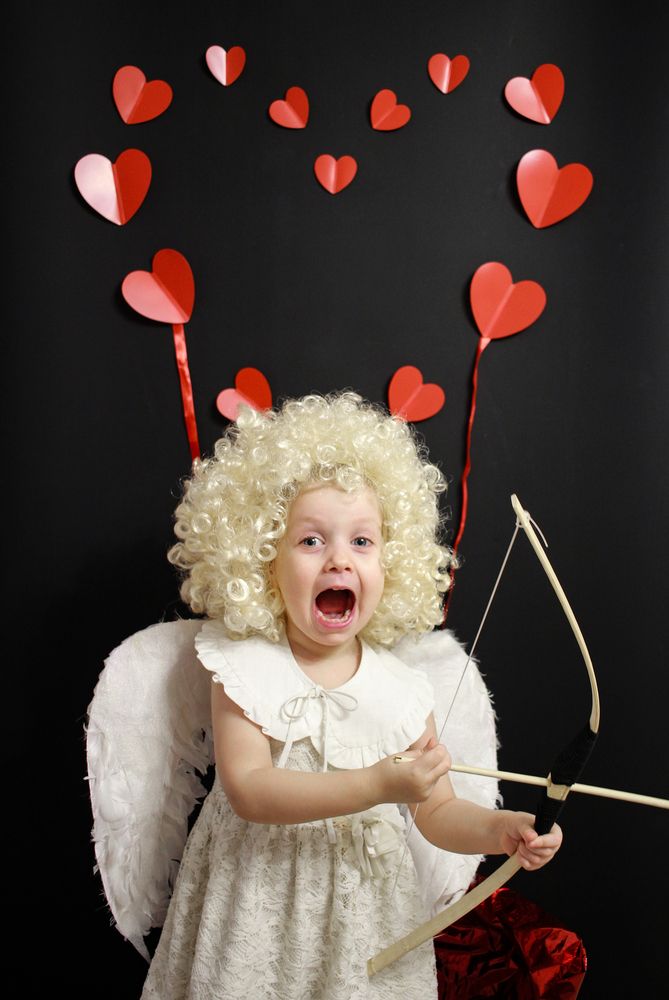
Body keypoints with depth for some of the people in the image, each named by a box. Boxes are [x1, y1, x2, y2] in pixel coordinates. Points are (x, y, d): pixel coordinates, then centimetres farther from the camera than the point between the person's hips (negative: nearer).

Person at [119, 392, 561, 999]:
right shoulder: (246, 668, -14)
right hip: (256, 908, -1)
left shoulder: (403, 689, -8)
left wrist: (500, 829, -23)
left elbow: (439, 813, -1)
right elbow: (246, 789, -26)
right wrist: (376, 785, -34)